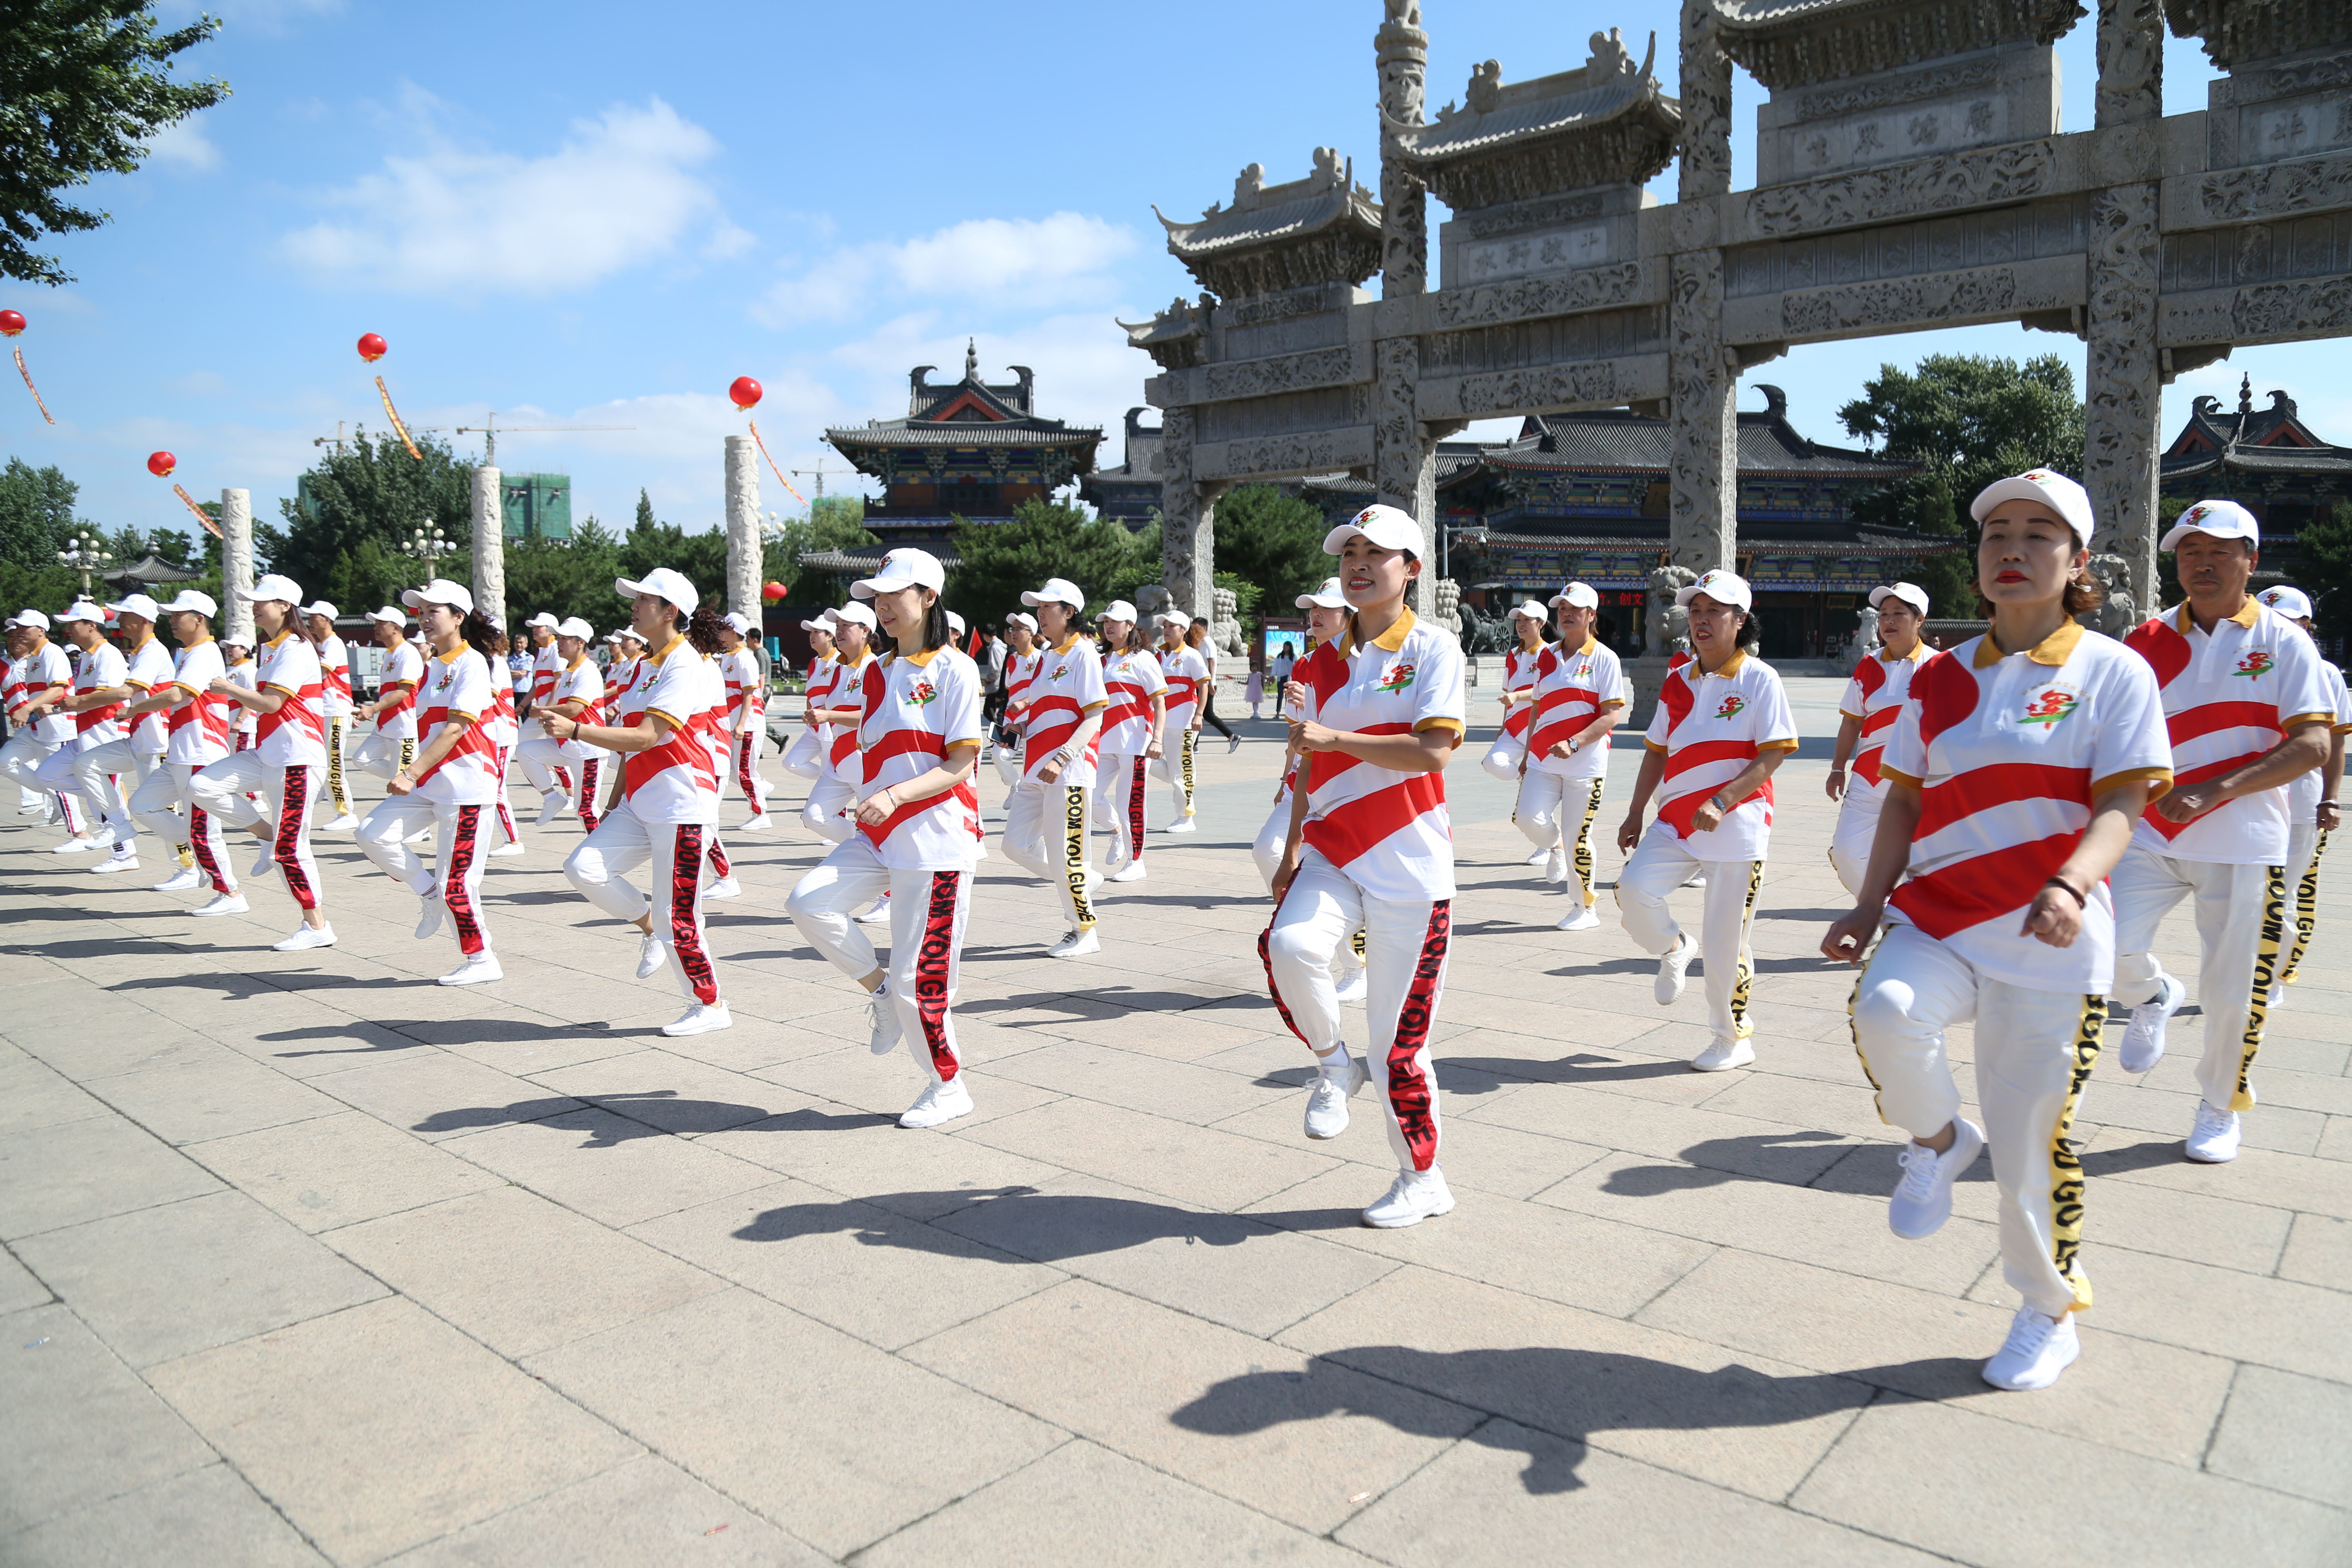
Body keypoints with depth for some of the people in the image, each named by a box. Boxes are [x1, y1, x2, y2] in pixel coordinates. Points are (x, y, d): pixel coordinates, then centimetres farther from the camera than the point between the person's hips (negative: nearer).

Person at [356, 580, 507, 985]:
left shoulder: (471, 663, -11)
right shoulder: (432, 667, 15)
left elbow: (456, 728, -20)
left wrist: (411, 773, -26)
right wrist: (412, 774, 17)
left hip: (465, 784, -8)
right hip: (430, 782, 9)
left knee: (456, 882, -5)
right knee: (374, 834, -8)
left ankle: (481, 961, 9)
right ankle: (430, 895, 11)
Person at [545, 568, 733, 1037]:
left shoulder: (686, 666, -13)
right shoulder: (648, 665, 15)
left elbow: (644, 737, -23)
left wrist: (575, 730, -29)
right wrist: (616, 803, 21)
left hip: (681, 805, -9)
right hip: (641, 803, 9)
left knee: (677, 917, -4)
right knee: (584, 865, -9)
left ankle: (711, 1006, 13)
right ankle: (649, 925, 14)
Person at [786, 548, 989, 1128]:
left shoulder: (954, 668, -9)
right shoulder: (879, 673, 13)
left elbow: (963, 764, -15)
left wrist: (895, 795, -26)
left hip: (935, 839, -7)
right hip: (878, 835, 7)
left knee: (917, 975, -4)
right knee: (809, 901, -15)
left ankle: (949, 1088, 17)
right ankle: (881, 990, 8)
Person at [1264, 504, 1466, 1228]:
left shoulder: (1433, 648, -5)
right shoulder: (1324, 662, 11)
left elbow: (1433, 750, -17)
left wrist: (1334, 738, -17)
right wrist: (1292, 848, 10)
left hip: (1408, 867, -4)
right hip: (1332, 855, 4)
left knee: (1398, 1042, 1)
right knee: (1289, 946, -28)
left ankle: (1423, 1180, 23)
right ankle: (1334, 1066, 2)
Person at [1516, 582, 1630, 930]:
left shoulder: (1604, 658, -5)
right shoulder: (1547, 657, 11)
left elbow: (1613, 716, -10)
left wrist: (1573, 744, -21)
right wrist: (1527, 753, 18)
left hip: (1585, 762, -4)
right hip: (1544, 760, 4)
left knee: (1578, 838, -1)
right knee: (1528, 818, -15)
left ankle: (1586, 910, 17)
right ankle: (1555, 848, 20)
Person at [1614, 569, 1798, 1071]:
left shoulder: (1760, 679, -5)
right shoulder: (1679, 682, 11)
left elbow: (1774, 754, -11)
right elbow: (1657, 752, 16)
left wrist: (1721, 804, -22)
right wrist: (1635, 815, 12)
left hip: (1737, 825, -5)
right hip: (1677, 821, 5)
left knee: (1725, 940, 0)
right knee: (1634, 888, -18)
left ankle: (1733, 1040, 18)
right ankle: (1674, 949, 14)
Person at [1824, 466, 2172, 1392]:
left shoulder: (2112, 671, -1)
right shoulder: (1939, 679, 11)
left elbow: (2121, 803, -10)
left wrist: (2069, 886, -29)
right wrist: (1870, 905, 4)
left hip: (2048, 936, -3)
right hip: (1937, 916, 3)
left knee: (2031, 1136, 2)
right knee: (1884, 1011, -31)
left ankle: (2050, 1314, 29)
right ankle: (1938, 1140, 3)